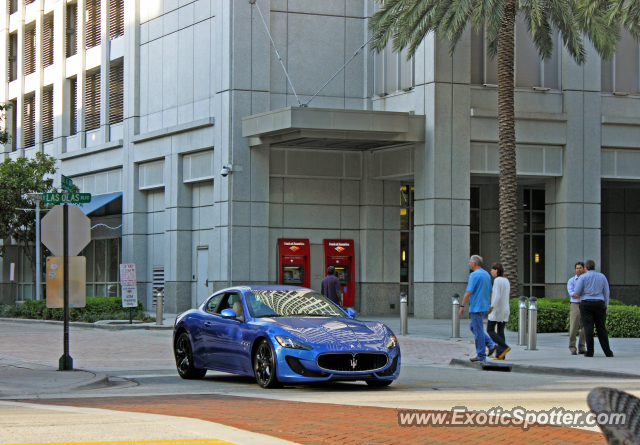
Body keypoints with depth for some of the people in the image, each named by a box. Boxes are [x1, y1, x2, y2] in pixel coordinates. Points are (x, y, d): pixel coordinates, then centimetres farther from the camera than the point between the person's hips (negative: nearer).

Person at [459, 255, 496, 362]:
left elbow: (468, 292, -19)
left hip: (476, 307, -9)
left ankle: (481, 356, 1)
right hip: (484, 307, 9)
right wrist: (488, 305, 25)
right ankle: (491, 344, 9)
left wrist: (462, 306, -13)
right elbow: (490, 292, 18)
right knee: (473, 327, 19)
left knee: (478, 330, -3)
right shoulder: (486, 274, 13)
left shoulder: (474, 275, -15)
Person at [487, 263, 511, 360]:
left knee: (490, 330, -2)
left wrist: (492, 307, -26)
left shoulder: (497, 280, -13)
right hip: (505, 309, 9)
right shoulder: (506, 280, 14)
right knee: (500, 332, 6)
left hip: (497, 309, -9)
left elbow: (497, 296, -22)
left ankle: (505, 347, -14)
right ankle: (500, 355, 1)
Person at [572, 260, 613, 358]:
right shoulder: (602, 276, 10)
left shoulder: (583, 277, 0)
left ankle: (590, 352, -6)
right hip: (599, 303, 3)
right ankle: (608, 352, 2)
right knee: (601, 328, 5)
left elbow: (576, 293, -4)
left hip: (586, 303, -3)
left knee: (588, 328, -3)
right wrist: (606, 306, 18)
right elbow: (606, 292, 12)